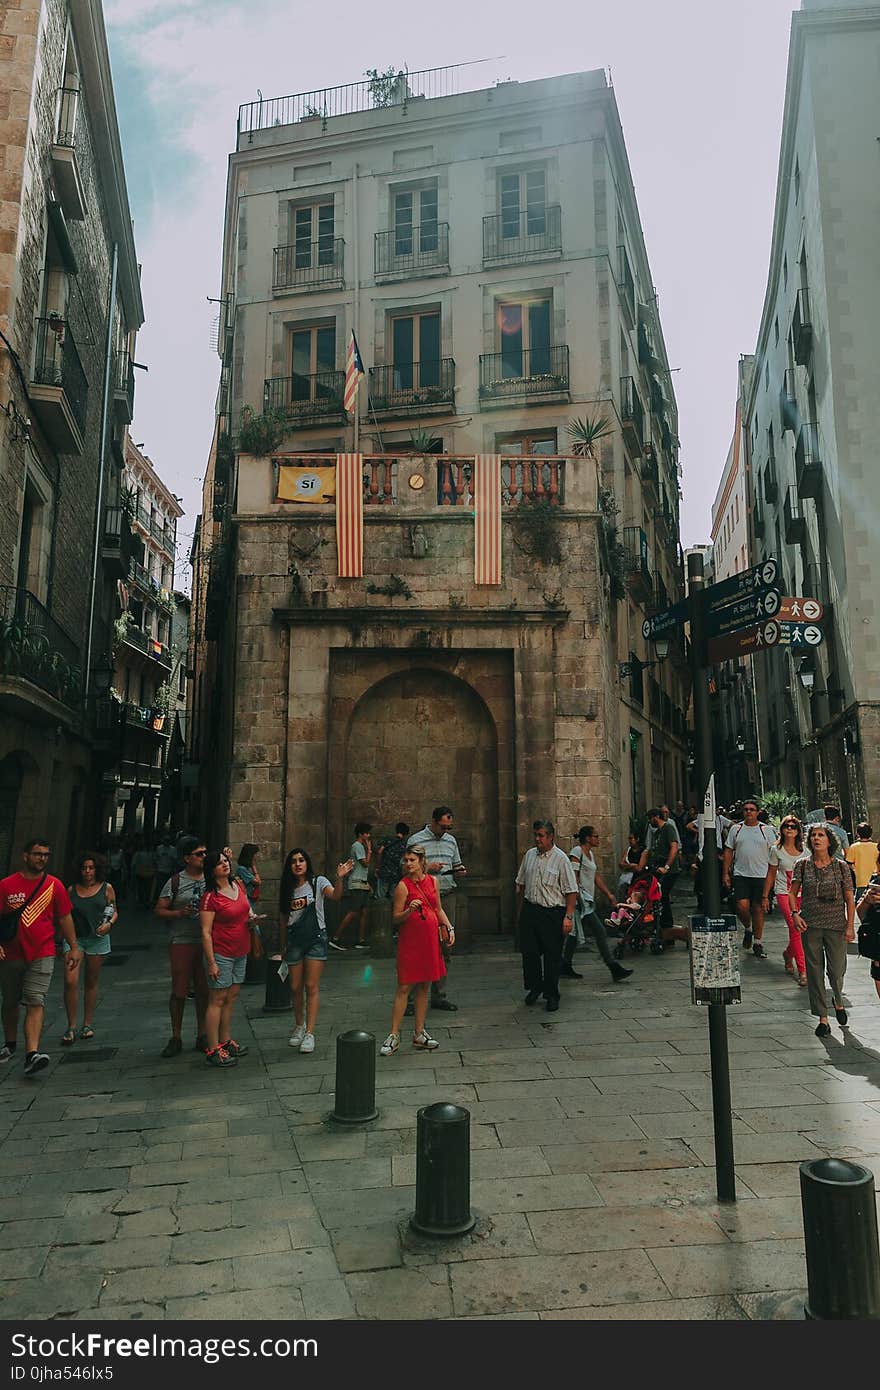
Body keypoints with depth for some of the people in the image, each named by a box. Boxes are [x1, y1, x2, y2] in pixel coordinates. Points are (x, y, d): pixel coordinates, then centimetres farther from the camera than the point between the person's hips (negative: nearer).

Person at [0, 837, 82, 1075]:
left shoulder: (54, 885, 0)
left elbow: (64, 918, 6)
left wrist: (74, 947, 3)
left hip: (42, 955, -1)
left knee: (36, 1002, -12)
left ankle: (31, 1055, -19)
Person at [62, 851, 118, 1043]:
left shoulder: (106, 888, 4)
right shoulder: (72, 890, 5)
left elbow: (114, 911, 10)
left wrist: (109, 924, -9)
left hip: (97, 939, 0)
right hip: (74, 938, 0)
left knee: (91, 982, 9)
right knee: (70, 982, -12)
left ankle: (88, 1024, 21)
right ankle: (71, 1027, -2)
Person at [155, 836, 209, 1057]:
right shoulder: (176, 881, -1)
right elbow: (159, 911, 0)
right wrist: (179, 913, -16)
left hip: (207, 943, 3)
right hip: (182, 942, -3)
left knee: (204, 991, 7)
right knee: (179, 991, 2)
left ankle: (202, 1036, 19)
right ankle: (176, 1038, 16)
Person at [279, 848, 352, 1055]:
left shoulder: (318, 882, -5)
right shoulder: (287, 889, 7)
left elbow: (335, 896, -24)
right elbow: (284, 919, 14)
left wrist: (339, 878, -42)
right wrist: (283, 946, 15)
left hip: (315, 938, -3)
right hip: (294, 939, 4)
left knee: (312, 986, -6)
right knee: (295, 987, 9)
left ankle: (309, 1033, -2)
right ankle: (299, 1026, 29)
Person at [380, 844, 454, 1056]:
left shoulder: (433, 881, 7)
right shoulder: (403, 886, -8)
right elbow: (395, 919, -8)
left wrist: (449, 927, 6)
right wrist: (409, 910, -25)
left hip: (430, 939, 5)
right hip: (410, 940, -5)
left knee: (424, 987, 11)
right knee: (404, 987, -4)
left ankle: (419, 1034, 20)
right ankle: (394, 1035, 4)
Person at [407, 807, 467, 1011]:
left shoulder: (451, 840, 15)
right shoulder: (415, 840, -2)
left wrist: (460, 872, 0)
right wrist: (427, 868, -14)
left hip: (448, 897, 5)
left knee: (444, 948, 6)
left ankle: (439, 995, 14)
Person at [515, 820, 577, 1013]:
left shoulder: (561, 859, -8)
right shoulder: (529, 855, 9)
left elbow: (571, 891, -10)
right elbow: (520, 885, 18)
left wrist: (568, 917, -15)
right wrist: (521, 908, 16)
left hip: (552, 913, -5)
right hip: (529, 910, 5)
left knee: (552, 956, 3)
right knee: (529, 951, 7)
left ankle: (551, 995, 17)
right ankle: (535, 987, 28)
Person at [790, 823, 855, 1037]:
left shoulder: (840, 866, -1)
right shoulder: (802, 865, 1)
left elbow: (850, 899, 2)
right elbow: (792, 893, 7)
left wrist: (850, 926, -4)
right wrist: (794, 913, -9)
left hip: (836, 925, -1)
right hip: (810, 925, 1)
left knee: (837, 970, 2)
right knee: (815, 971, 3)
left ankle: (838, 1001, 36)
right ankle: (823, 1018, 15)